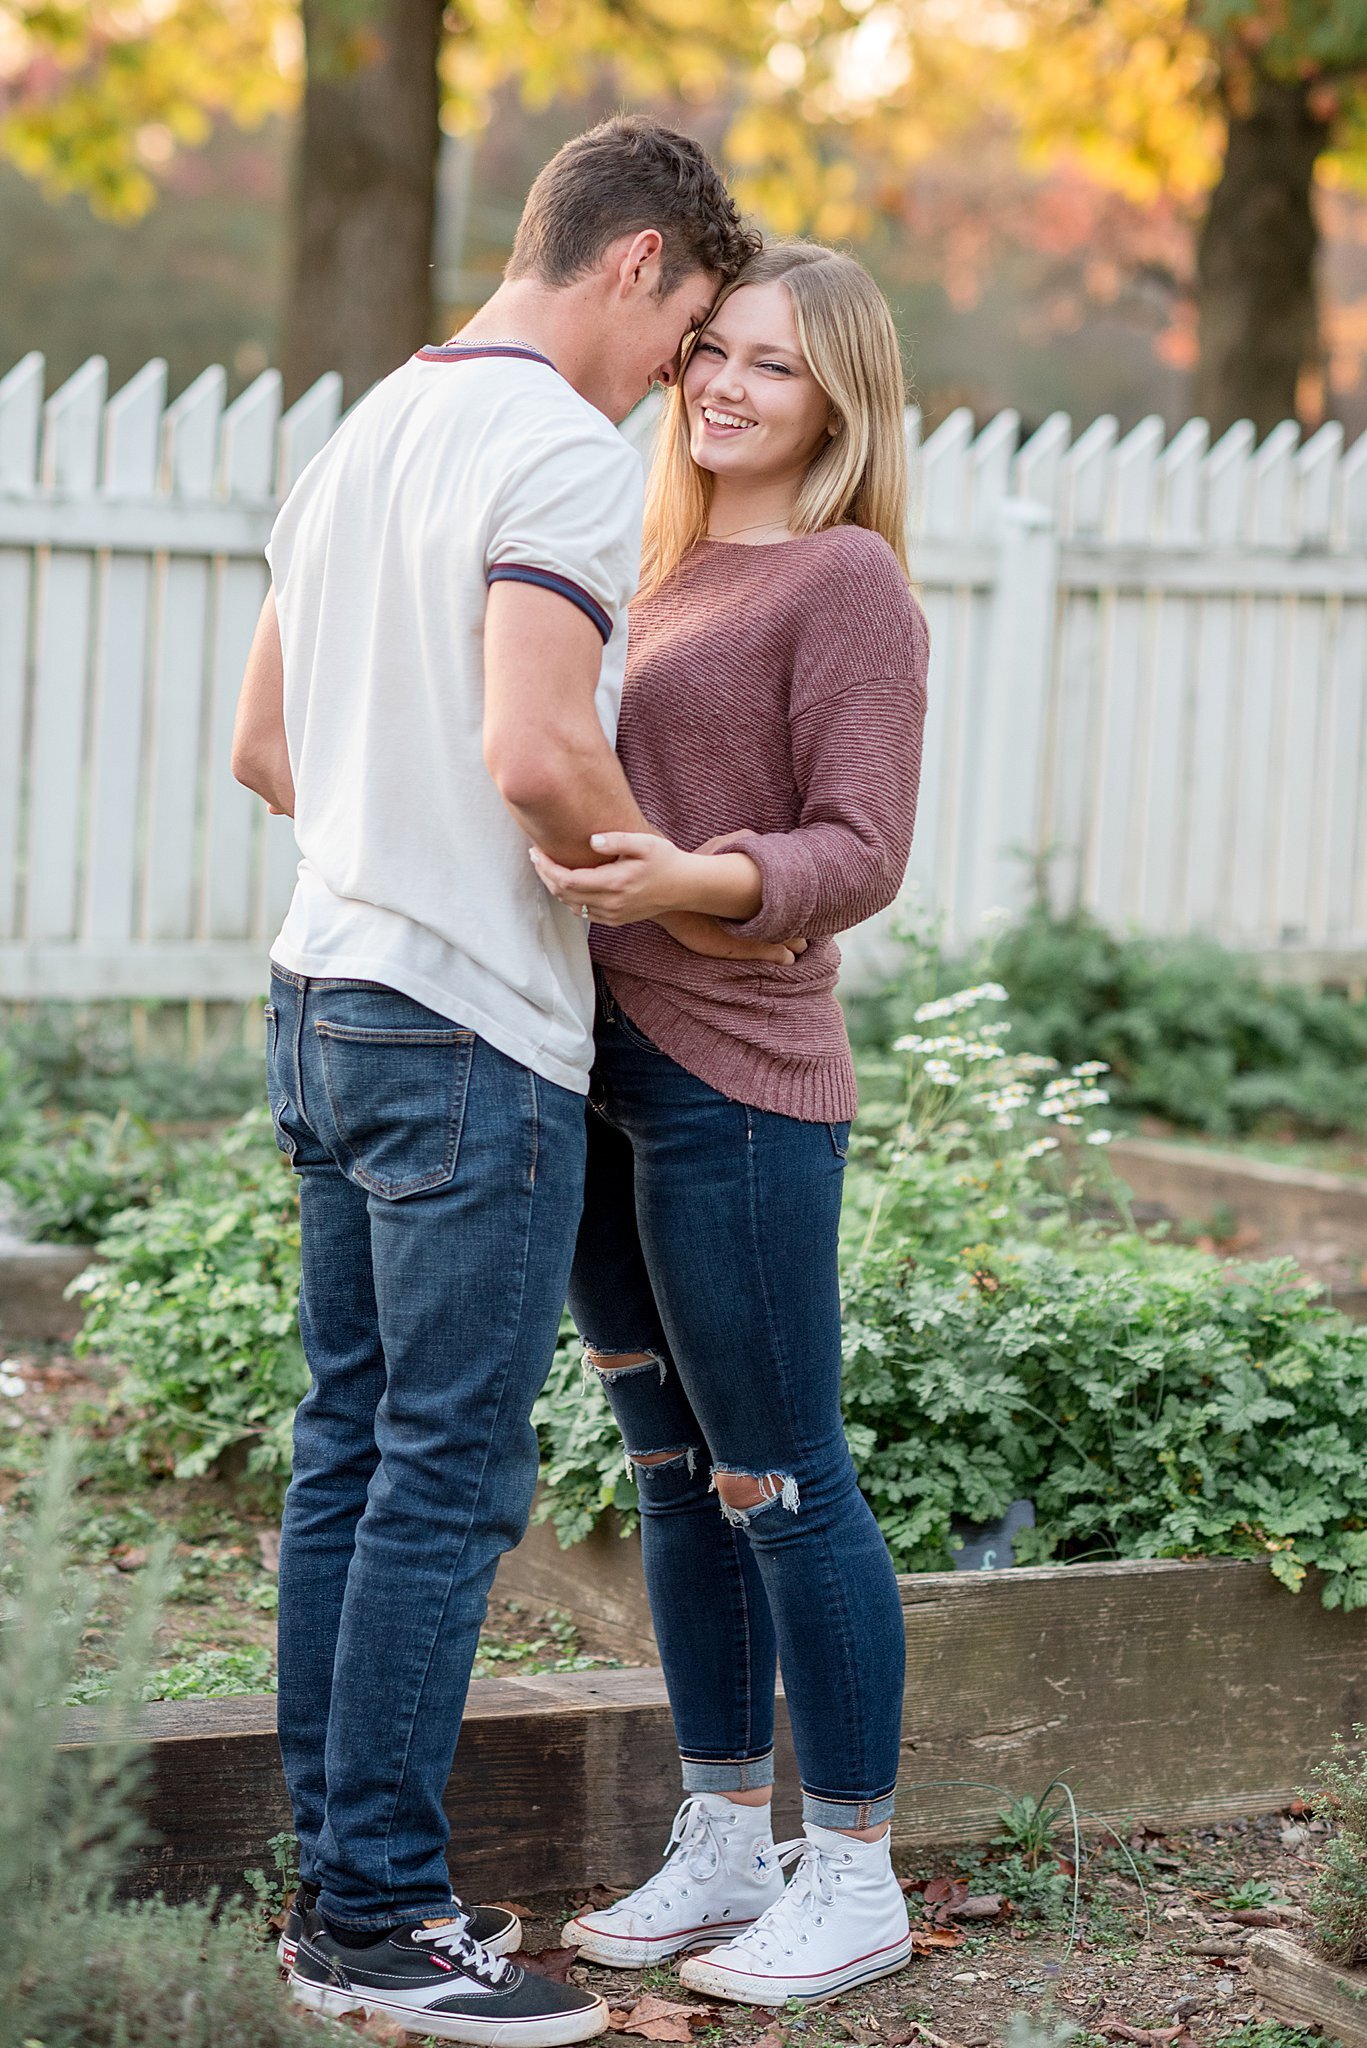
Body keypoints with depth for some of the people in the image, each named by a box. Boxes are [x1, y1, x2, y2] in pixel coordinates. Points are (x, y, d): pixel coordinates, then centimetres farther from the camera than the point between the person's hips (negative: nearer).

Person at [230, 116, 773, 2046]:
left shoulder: (362, 439, 16)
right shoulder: (567, 455, -13)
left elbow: (262, 747, 21)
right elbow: (536, 752, -25)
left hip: (326, 998, 9)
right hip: (473, 1034, -9)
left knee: (352, 1450, 12)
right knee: (448, 1473, -3)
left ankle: (336, 1882, 19)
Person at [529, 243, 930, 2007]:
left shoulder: (848, 582, -8)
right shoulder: (676, 575, 16)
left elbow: (857, 853, -15)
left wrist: (696, 880, -31)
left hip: (737, 1092, -8)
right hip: (604, 1081, 8)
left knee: (779, 1488, -1)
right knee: (675, 1479, 14)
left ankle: (852, 1877, 11)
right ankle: (723, 1848, 24)